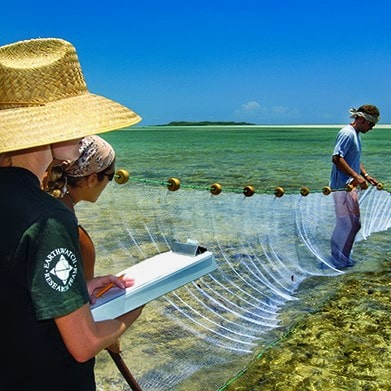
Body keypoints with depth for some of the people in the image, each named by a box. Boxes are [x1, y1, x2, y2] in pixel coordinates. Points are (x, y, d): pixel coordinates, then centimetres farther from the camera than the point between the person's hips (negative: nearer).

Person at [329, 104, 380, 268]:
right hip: (343, 186, -11)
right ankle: (340, 261, 6)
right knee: (348, 224, -5)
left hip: (350, 186, 11)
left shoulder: (355, 134, 16)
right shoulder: (347, 133, -16)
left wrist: (366, 175, 14)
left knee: (352, 223, 16)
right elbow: (337, 158, -25)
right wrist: (357, 177, -26)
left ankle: (340, 257, 26)